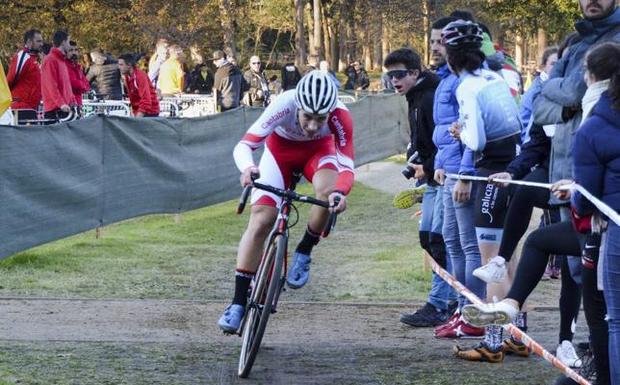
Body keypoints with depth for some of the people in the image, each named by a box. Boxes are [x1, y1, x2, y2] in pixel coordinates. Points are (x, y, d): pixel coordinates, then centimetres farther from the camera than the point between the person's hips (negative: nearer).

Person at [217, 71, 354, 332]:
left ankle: (303, 254, -7)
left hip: (318, 149, 0)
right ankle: (238, 304, -7)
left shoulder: (340, 115, -34)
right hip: (281, 148, 0)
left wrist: (340, 192, -58)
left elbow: (346, 167, -36)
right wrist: (247, 168, -62)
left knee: (329, 192, -33)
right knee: (260, 222, -13)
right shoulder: (284, 105, -37)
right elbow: (243, 146, -40)